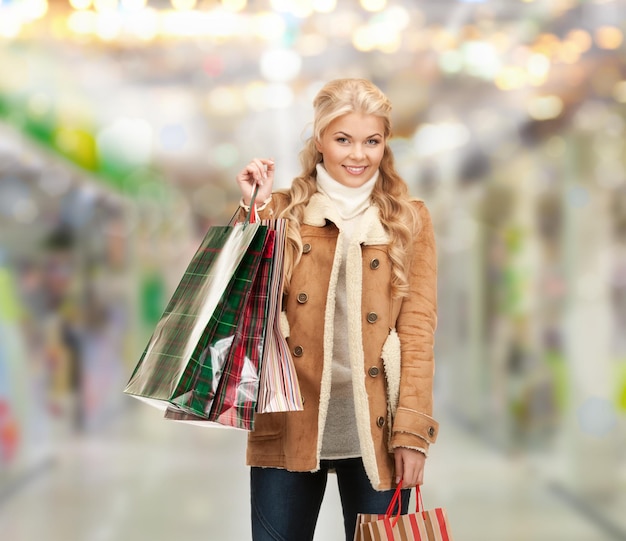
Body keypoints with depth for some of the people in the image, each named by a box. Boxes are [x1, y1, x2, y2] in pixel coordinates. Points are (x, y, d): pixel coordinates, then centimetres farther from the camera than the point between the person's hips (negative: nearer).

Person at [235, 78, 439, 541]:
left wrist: (412, 432, -7)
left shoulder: (409, 220, 6)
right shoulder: (285, 212, 7)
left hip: (374, 432, 0)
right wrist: (256, 212, -9)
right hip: (291, 430, 0)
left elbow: (417, 329, 1)